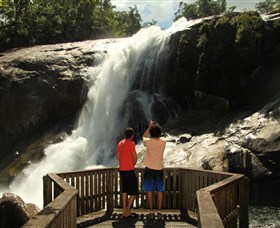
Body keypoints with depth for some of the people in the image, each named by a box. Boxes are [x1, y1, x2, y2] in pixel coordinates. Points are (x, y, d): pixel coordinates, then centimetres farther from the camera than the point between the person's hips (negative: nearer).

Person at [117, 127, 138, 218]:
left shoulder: (120, 143, 12)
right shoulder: (131, 143, -12)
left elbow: (118, 156, 16)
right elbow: (135, 157, -12)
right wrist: (133, 164, 6)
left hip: (122, 169, 8)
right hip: (129, 170, -8)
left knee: (124, 190, 13)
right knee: (134, 191, -1)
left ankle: (124, 211, 14)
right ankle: (127, 212, -3)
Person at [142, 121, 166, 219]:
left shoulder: (148, 142, -8)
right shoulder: (163, 143, -4)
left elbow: (144, 136, 15)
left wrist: (150, 126, 18)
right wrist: (155, 126, 16)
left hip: (149, 169, -1)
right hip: (159, 169, 1)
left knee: (149, 191, 5)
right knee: (160, 191, 6)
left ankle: (151, 212, 7)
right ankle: (159, 211, 6)